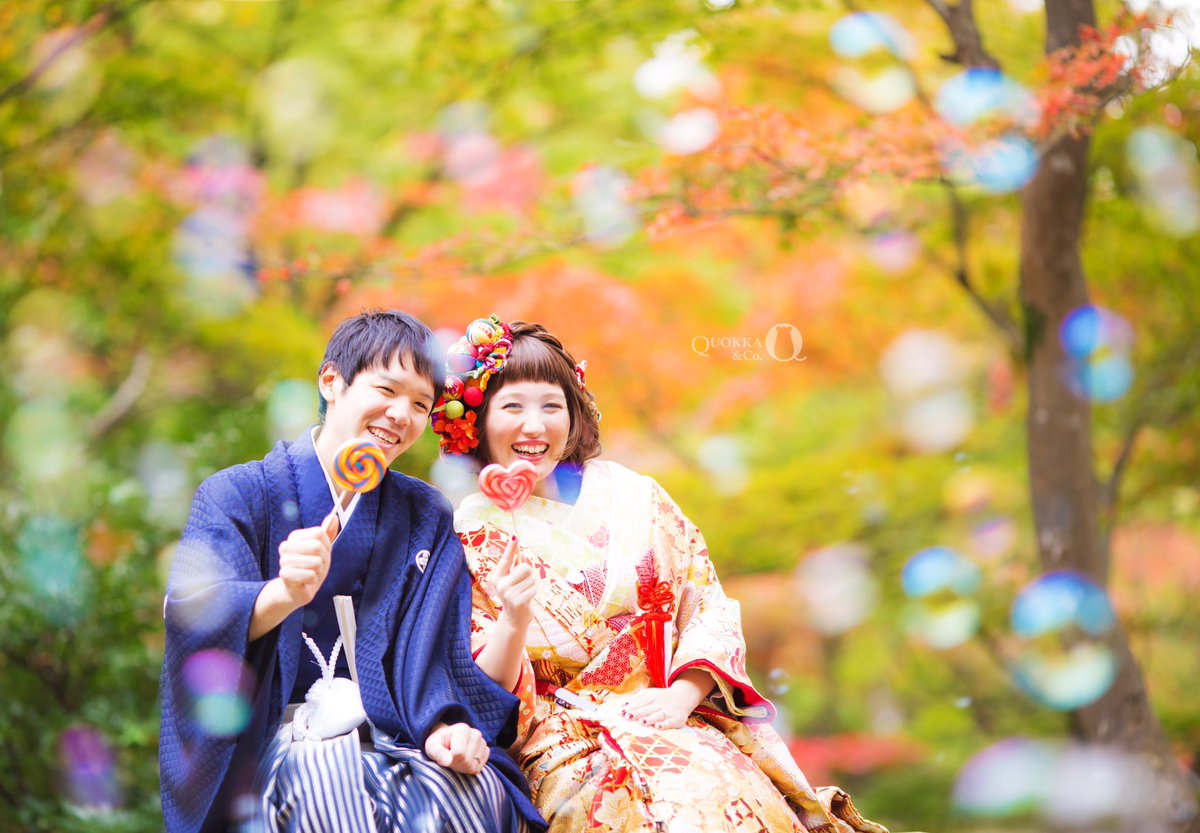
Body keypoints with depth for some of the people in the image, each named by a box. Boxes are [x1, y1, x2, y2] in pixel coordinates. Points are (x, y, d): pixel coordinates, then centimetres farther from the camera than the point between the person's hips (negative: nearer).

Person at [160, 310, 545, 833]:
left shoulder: (428, 520, 17)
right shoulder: (236, 495, 5)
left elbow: (433, 651, 6)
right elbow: (193, 615, -12)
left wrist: (447, 725, -17)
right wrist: (283, 595, -33)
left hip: (387, 737, 3)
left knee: (477, 788, -29)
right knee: (325, 772, -37)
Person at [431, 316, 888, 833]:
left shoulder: (630, 496, 11)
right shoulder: (468, 539, 4)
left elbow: (710, 607, 10)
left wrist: (681, 695, -8)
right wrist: (513, 624, -21)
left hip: (682, 723, 3)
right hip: (566, 747, -3)